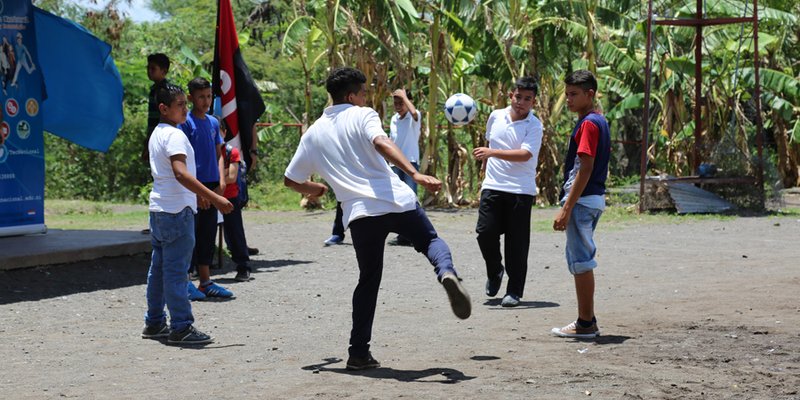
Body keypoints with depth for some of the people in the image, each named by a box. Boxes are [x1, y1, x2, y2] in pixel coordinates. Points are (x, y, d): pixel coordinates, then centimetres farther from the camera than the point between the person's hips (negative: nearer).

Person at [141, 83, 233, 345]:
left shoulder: (157, 134, 16)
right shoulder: (174, 135, -15)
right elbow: (181, 174, -28)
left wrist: (196, 194, 32)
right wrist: (215, 198, -31)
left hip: (159, 209, 10)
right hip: (177, 211, -10)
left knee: (159, 269, 14)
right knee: (176, 270, -8)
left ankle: (154, 323, 20)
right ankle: (181, 328, -7)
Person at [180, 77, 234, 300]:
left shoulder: (213, 123, 13)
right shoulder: (186, 123, -8)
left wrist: (221, 181, 3)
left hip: (212, 186, 7)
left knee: (208, 235, 10)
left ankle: (205, 281, 17)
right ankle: (184, 283, 1)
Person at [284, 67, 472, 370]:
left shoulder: (313, 133, 17)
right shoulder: (362, 116, 5)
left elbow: (290, 180, 22)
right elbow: (382, 144, -17)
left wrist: (315, 189, 44)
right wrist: (416, 175, -27)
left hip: (360, 213, 3)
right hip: (397, 201, -3)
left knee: (368, 281, 15)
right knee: (430, 241, 19)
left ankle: (359, 353, 9)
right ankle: (447, 274, -16)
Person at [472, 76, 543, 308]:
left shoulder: (534, 126, -7)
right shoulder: (496, 117, 8)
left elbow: (525, 154, -21)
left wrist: (493, 152, -29)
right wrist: (485, 171, 27)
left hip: (521, 191, -3)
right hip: (493, 187, 4)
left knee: (517, 243, -1)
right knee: (485, 232, -6)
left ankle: (514, 292, 8)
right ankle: (494, 272, 21)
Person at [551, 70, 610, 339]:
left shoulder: (588, 124, -15)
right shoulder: (600, 121, 15)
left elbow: (585, 170, -21)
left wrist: (566, 209, -22)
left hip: (582, 201, -10)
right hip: (595, 198, 10)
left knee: (581, 262, -5)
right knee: (581, 260, 15)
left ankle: (585, 324, -1)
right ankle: (587, 321, 20)